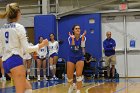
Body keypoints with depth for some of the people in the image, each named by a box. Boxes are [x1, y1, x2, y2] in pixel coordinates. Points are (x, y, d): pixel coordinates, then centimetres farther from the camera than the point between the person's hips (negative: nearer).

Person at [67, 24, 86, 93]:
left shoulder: (82, 37, -7)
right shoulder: (70, 38, -9)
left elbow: (83, 46, -25)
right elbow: (72, 47, -24)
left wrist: (82, 37, -35)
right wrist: (73, 38, -34)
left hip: (80, 58, -1)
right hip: (71, 58, 1)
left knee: (79, 74, -17)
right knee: (69, 76, 2)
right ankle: (71, 86, 34)